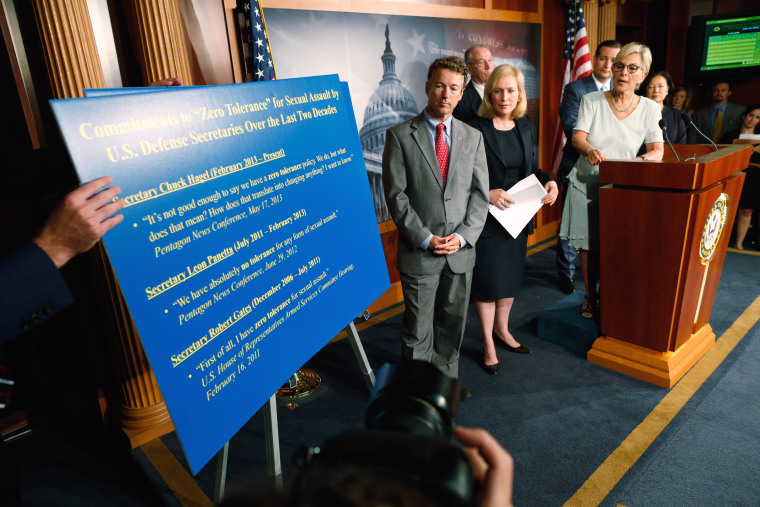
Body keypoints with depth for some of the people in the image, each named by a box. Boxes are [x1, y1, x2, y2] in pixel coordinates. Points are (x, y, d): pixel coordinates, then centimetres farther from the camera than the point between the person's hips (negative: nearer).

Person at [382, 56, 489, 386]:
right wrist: (425, 239, -14)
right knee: (418, 329, 6)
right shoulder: (400, 136, -3)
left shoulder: (473, 137, 9)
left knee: (453, 322, 17)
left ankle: (447, 379, 37)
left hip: (461, 250, 4)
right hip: (419, 252, -3)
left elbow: (480, 193, 5)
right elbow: (396, 196, -8)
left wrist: (463, 236, -8)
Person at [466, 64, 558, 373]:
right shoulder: (476, 130, -12)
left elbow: (532, 169, 15)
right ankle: (488, 344, 22)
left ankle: (502, 329, 40)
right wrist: (486, 194, -26)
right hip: (487, 217, -6)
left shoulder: (526, 129, 8)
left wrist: (549, 182, -3)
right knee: (488, 280, 4)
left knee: (511, 277, 18)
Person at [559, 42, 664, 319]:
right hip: (587, 183, 0)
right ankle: (590, 297, 23)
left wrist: (645, 159, -30)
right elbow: (578, 136, -12)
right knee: (587, 244, 6)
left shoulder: (649, 108, 2)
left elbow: (657, 150, -6)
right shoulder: (591, 100, 0)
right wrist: (590, 150, -35)